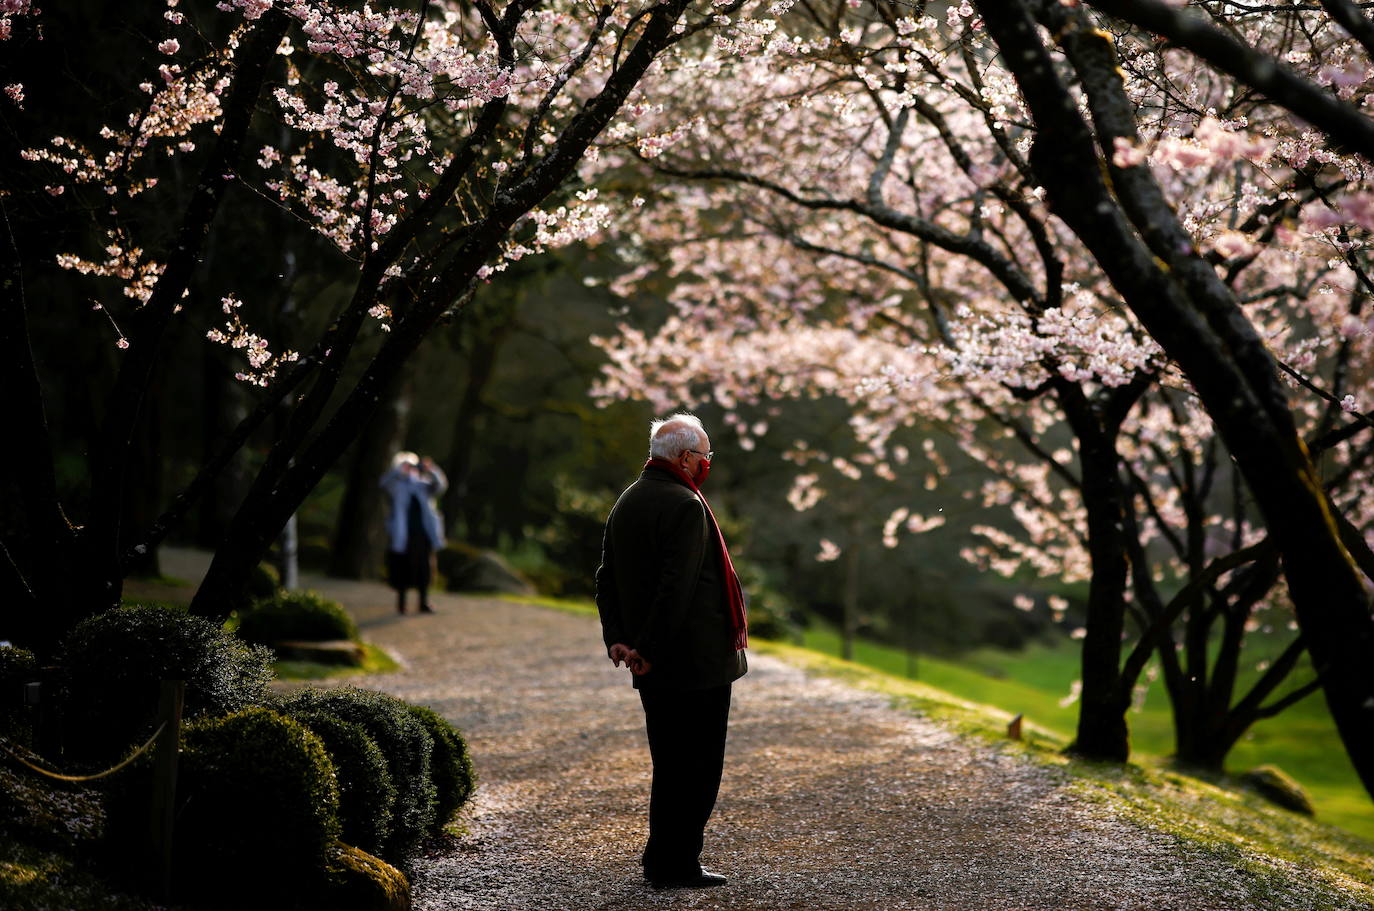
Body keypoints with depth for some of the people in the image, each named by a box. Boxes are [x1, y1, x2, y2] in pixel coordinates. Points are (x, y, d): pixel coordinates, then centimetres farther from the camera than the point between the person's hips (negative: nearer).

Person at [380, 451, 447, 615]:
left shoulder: (423, 486, 10)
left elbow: (440, 485, -6)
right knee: (402, 569, 1)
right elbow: (386, 481, -18)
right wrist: (400, 469, -37)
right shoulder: (396, 487, 3)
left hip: (423, 534, 2)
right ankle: (401, 603, 12)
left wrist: (432, 470, -26)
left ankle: (424, 603, 12)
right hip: (402, 535, -2)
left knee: (424, 569, 4)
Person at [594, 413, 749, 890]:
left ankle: (663, 861, 20)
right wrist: (649, 649, -18)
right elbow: (677, 586, -23)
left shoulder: (626, 503, 13)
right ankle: (676, 864, 1)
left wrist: (616, 638, 7)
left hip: (655, 670, 9)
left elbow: (607, 578, 14)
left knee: (670, 763, 16)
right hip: (698, 662, -9)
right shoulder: (685, 506, -16)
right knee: (697, 766, -1)